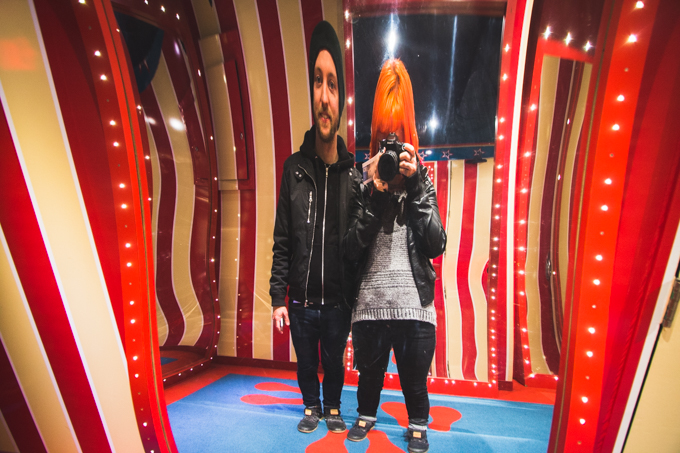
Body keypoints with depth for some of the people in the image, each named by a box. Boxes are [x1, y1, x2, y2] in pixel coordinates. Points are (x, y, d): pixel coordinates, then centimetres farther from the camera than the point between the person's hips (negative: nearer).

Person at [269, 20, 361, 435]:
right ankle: (312, 406, 47)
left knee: (334, 361, 21)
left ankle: (333, 407, 47)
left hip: (339, 301, 0)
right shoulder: (294, 168, -4)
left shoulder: (355, 175, -6)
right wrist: (278, 297, -4)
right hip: (301, 301, 1)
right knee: (307, 361, 21)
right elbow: (282, 242, -3)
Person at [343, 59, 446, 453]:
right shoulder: (365, 190, 2)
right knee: (370, 370, 21)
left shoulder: (423, 188, 4)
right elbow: (352, 250, -9)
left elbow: (436, 246, -10)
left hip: (414, 304, 0)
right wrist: (376, 195, -16)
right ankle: (366, 414, 49)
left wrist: (414, 187, -15)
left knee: (415, 376, 17)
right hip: (371, 302, 1)